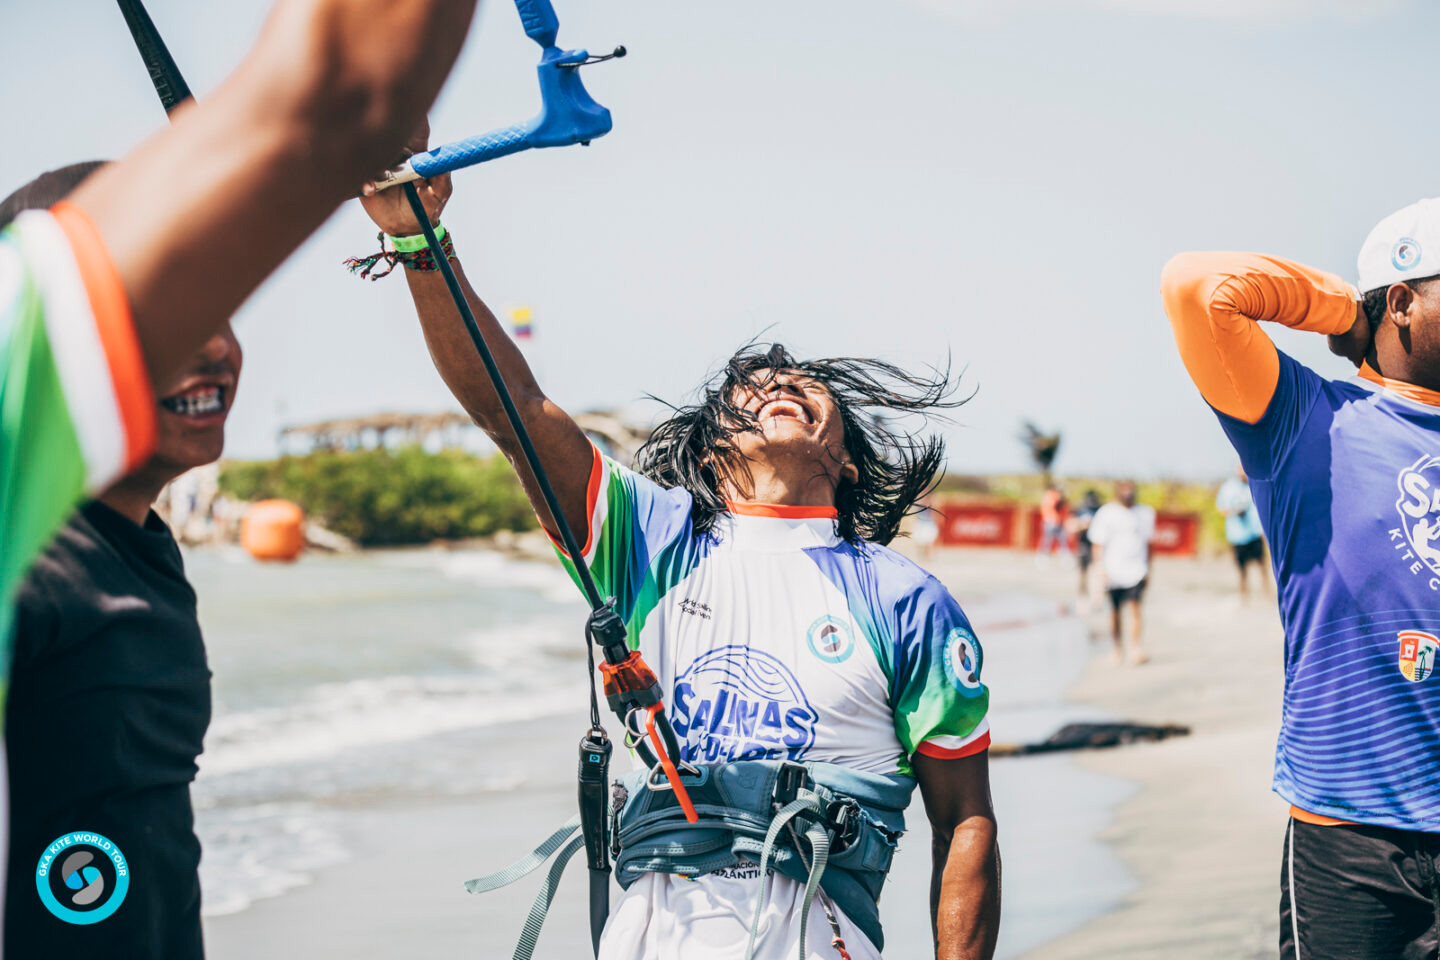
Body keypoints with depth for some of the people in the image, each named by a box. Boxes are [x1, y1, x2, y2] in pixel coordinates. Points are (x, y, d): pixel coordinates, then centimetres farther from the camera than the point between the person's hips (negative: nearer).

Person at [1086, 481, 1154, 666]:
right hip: (1113, 570, -1)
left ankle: (1136, 650, -19)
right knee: (1115, 611, 7)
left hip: (1137, 569, 1)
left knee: (1134, 607, -14)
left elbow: (1147, 543, 16)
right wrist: (1102, 571, -8)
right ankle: (1118, 650, 21)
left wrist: (1148, 568, 14)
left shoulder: (1144, 513, 8)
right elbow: (1099, 545, -1)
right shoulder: (1106, 514, -2)